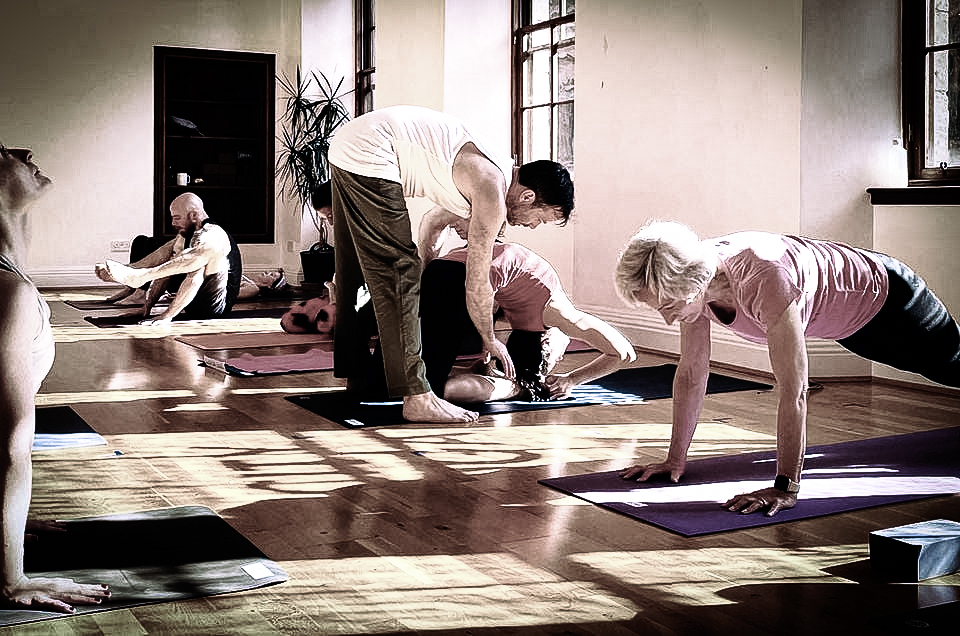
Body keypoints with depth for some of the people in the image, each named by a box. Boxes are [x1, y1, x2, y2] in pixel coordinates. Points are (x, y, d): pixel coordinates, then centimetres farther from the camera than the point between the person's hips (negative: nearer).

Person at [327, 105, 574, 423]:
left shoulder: (492, 172, 11)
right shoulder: (493, 197, -16)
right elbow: (477, 284, -9)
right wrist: (490, 340, 4)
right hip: (368, 154, -11)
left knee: (355, 273, 19)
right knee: (398, 274, -10)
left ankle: (355, 374, 32)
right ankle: (417, 397, -11)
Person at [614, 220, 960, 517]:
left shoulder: (765, 280, -49)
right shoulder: (691, 276, -26)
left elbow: (794, 392, -46)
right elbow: (691, 373, -15)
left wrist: (785, 488, -43)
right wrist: (675, 460, -14)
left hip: (884, 295, -6)